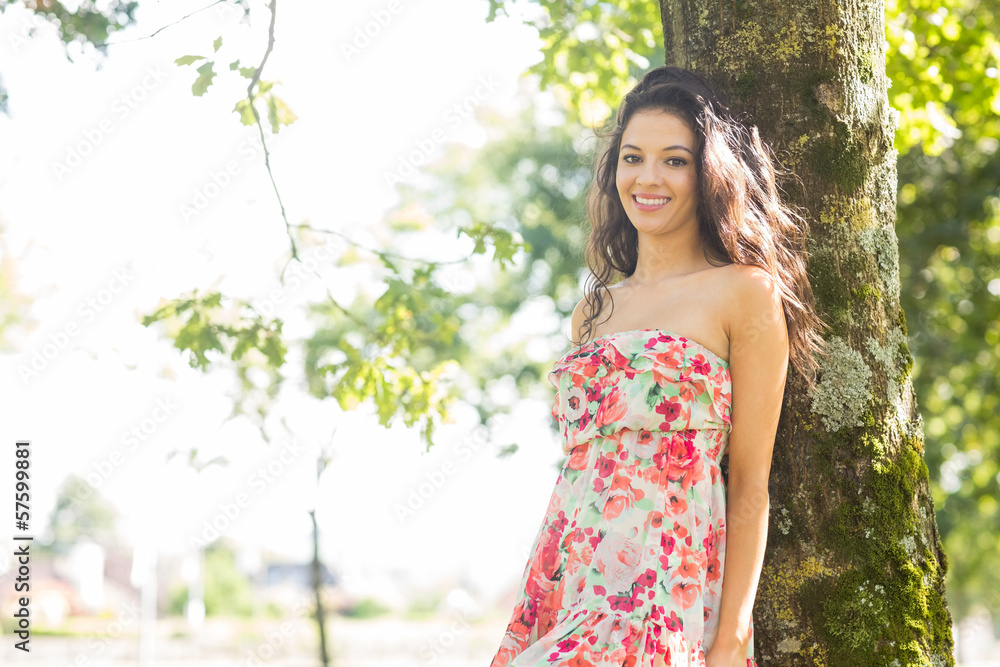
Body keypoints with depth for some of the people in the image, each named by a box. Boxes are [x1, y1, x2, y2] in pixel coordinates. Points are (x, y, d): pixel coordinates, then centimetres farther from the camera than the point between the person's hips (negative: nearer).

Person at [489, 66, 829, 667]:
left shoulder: (744, 291, 0)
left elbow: (750, 482, -5)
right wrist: (534, 611, 13)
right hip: (570, 589, 5)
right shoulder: (594, 311, 16)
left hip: (667, 590, -5)